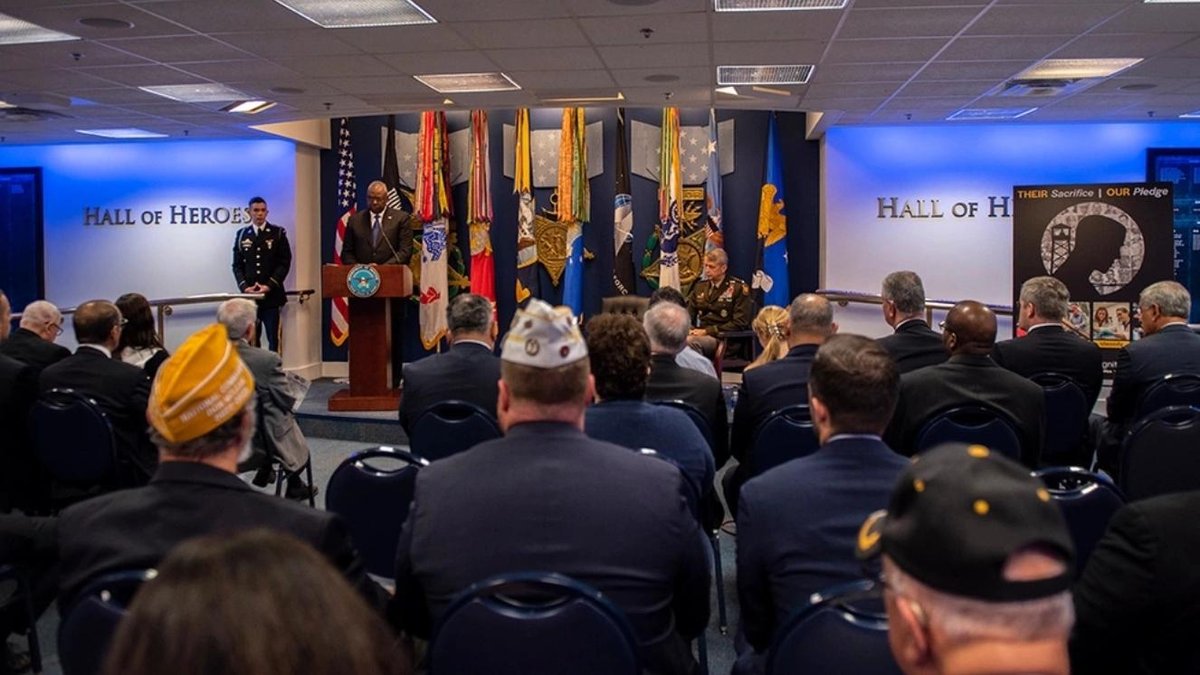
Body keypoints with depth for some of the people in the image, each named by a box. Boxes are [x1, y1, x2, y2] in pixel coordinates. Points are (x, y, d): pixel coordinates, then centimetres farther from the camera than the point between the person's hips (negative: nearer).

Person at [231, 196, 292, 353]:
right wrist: (244, 287, -7)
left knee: (273, 339, -1)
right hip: (249, 295, 2)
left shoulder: (278, 233, 4)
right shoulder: (241, 234, 10)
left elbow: (284, 262, -1)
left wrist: (269, 286, -11)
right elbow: (237, 265, 9)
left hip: (271, 295, -2)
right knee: (251, 339, 3)